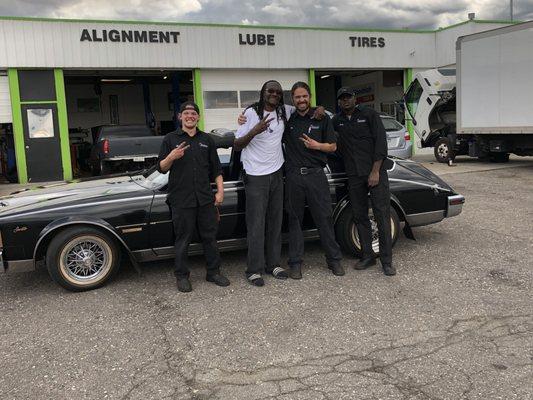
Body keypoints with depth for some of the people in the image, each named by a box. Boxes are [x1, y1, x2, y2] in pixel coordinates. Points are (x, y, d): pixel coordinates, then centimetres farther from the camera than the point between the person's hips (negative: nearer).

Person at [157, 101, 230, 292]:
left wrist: (220, 191, 4)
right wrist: (171, 157, -20)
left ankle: (214, 272, 22)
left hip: (205, 198, 3)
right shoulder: (171, 139, 4)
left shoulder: (207, 140, 13)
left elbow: (216, 169, 14)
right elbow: (161, 168, 1)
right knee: (183, 240, 4)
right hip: (181, 199, -3)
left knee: (210, 236, 9)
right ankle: (182, 276, 17)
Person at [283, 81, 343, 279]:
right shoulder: (287, 120, 7)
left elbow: (333, 146, 9)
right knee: (295, 219, 6)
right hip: (293, 177, 1)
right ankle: (295, 263, 14)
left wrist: (316, 145, -11)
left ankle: (334, 259, 13)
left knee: (324, 218, 1)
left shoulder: (322, 118, 6)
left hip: (316, 174, -1)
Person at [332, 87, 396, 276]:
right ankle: (367, 256, 19)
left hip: (376, 172, -4)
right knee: (360, 216, 8)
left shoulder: (369, 114, 1)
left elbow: (381, 141, -5)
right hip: (354, 176, 4)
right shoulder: (337, 121, 13)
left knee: (382, 215, -5)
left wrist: (375, 171, -13)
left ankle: (386, 260, 0)